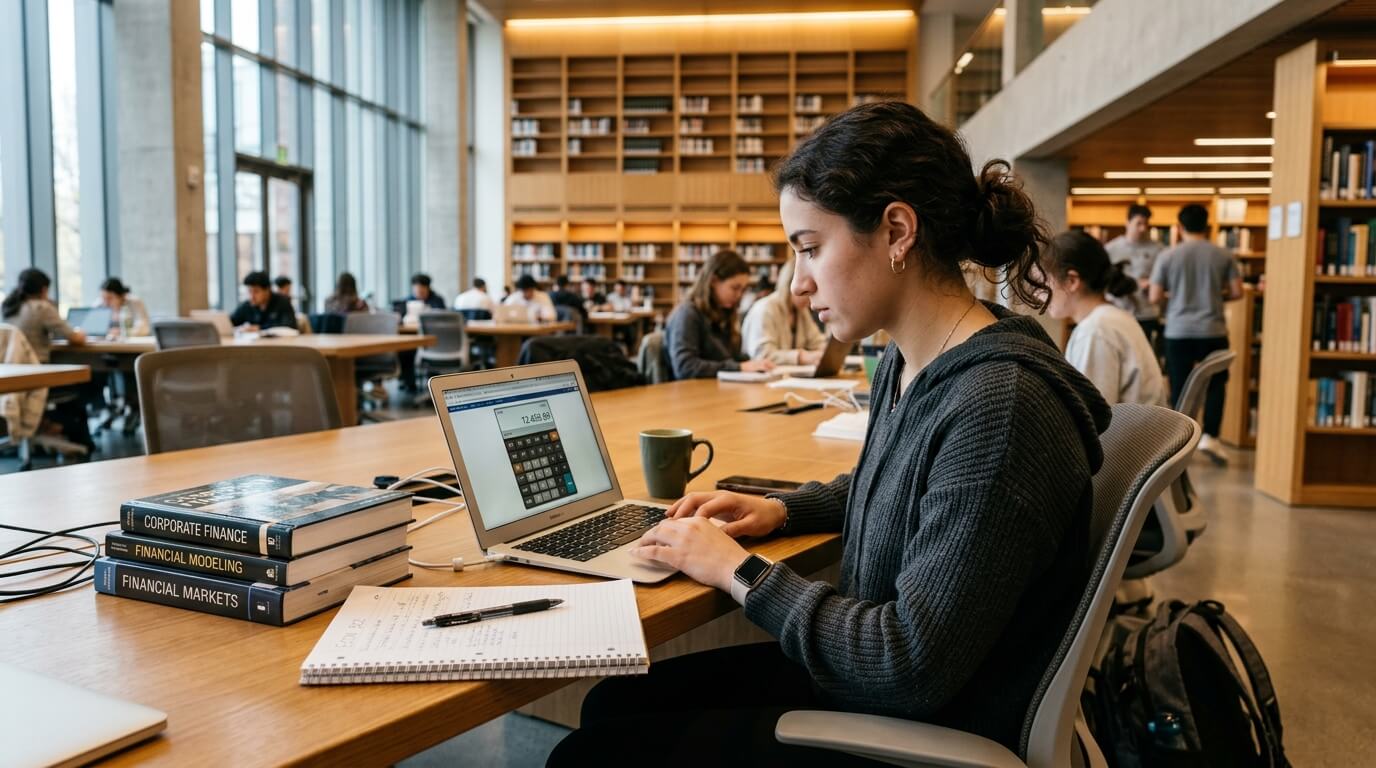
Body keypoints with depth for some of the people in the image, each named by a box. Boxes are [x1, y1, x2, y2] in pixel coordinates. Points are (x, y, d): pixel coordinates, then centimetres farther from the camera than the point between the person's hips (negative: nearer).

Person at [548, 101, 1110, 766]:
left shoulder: (999, 405, -29)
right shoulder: (905, 364, 1)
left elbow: (912, 667, -28)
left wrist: (738, 571, -18)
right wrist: (780, 510, 6)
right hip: (860, 679, 8)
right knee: (614, 701, 9)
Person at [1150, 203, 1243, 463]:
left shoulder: (1167, 256, -3)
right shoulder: (1223, 255, 0)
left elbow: (1155, 297, -4)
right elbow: (1237, 292, 0)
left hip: (1178, 332, 0)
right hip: (1213, 331, 1)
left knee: (1179, 388, 7)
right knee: (1215, 384, 15)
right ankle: (1209, 437, 5)